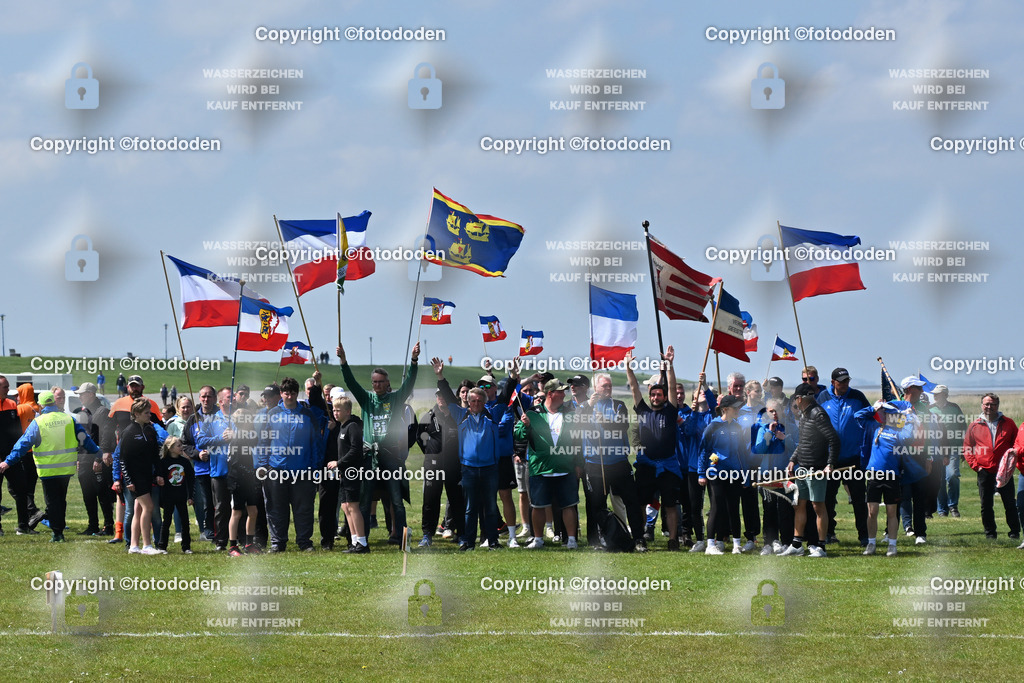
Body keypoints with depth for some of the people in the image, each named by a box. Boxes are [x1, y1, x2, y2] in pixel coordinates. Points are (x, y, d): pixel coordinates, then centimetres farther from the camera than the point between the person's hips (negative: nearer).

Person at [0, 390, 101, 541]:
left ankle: (57, 533, 3)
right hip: (67, 468, 4)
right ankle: (60, 528, 21)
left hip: (48, 470, -3)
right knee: (61, 499, 18)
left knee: (52, 502, 4)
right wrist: (98, 453, 18)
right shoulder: (68, 419, 0)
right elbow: (84, 438, 6)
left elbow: (24, 444, -9)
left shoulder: (37, 423, -9)